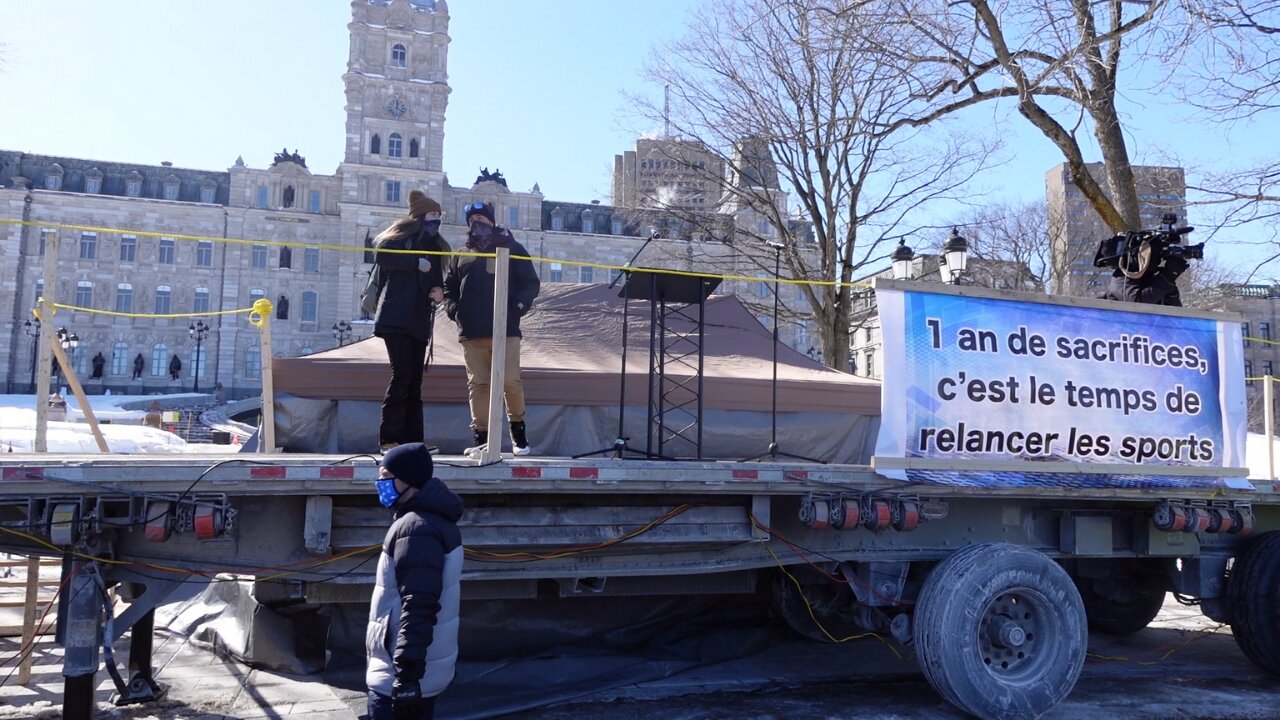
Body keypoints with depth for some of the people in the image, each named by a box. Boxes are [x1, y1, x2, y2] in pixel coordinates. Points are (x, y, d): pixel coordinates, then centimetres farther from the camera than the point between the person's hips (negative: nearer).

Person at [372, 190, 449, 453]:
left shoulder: (434, 246, 21)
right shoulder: (402, 236, 1)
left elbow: (436, 279, 22)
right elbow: (381, 256, -17)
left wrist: (437, 290, 0)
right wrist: (416, 263, -16)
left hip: (419, 322, 7)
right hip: (396, 318, -7)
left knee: (414, 381, 4)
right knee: (402, 375, -14)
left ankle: (412, 440, 5)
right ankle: (390, 439, -11)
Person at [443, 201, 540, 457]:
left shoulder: (511, 248, 10)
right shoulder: (461, 255, 20)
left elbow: (530, 283, 5)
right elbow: (449, 287, 23)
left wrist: (519, 306, -10)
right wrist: (453, 308, 4)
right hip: (471, 333, 3)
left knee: (511, 382, -9)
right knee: (478, 384, 2)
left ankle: (518, 429, 11)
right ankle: (481, 438, 5)